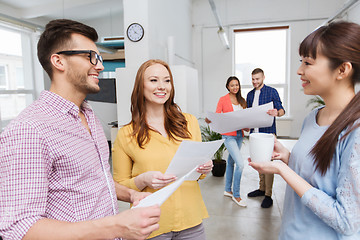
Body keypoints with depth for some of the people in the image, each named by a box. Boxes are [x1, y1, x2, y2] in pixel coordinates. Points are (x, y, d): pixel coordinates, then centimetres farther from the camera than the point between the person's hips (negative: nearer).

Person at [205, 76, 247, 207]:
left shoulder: (242, 101, 12)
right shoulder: (223, 99, -3)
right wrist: (209, 120, -25)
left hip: (239, 134, 6)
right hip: (228, 135, -6)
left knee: (231, 162, 15)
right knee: (240, 163, -14)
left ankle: (228, 190, 30)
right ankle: (236, 195, 3)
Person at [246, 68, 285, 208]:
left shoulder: (272, 92, -1)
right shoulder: (250, 94, 15)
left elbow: (281, 110, -5)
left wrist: (276, 112, -27)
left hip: (268, 132, -5)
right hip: (254, 132, 6)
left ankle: (268, 195, 3)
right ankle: (261, 188, 26)